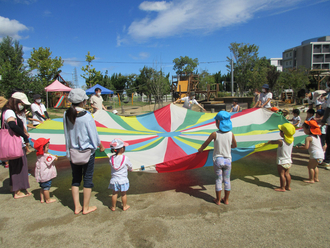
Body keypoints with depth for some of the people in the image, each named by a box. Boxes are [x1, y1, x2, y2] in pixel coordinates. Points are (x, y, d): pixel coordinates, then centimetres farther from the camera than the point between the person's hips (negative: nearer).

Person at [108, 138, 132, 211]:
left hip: (114, 180, 3)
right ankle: (125, 206, 28)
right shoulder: (125, 158, -16)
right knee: (123, 194, 13)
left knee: (114, 193, 16)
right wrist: (130, 169, 24)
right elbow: (130, 167, -2)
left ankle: (113, 207, 29)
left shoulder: (111, 158, -7)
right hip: (123, 180, -3)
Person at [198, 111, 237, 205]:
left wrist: (200, 149, 15)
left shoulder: (214, 134, -15)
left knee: (219, 180, 11)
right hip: (227, 160, 2)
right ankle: (226, 199, 27)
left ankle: (218, 200, 22)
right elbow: (235, 145, 10)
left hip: (218, 160, -2)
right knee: (227, 180, 14)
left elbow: (205, 143, -4)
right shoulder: (231, 134, -7)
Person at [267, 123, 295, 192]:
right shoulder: (291, 141, -2)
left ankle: (282, 188, 10)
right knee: (287, 174, 17)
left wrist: (269, 141, 18)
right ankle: (288, 186, 27)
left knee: (281, 174, 3)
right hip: (289, 161, 7)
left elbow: (272, 142, -3)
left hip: (282, 161, -7)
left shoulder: (280, 141, -22)